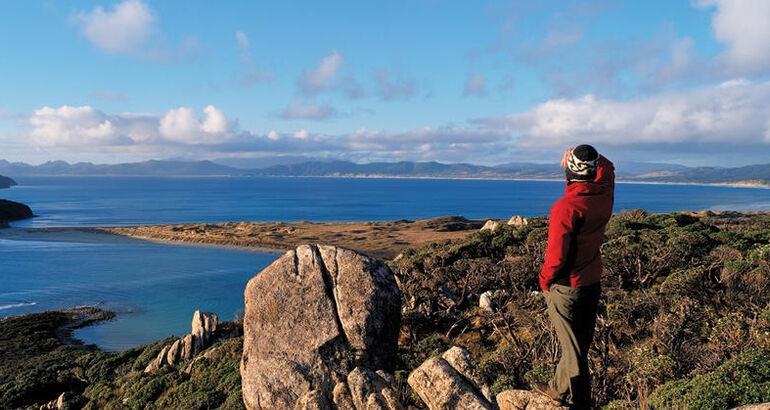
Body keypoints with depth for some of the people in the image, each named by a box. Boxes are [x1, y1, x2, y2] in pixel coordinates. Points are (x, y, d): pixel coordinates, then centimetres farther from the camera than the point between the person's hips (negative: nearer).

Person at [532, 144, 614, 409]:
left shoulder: (566, 208, -26)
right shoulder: (605, 196, -5)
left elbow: (556, 256, -24)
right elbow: (607, 168, 19)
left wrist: (544, 279, -7)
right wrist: (588, 155, 7)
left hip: (565, 288, -7)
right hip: (593, 282, 7)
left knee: (574, 349, 5)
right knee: (579, 343, 20)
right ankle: (558, 388, 39)